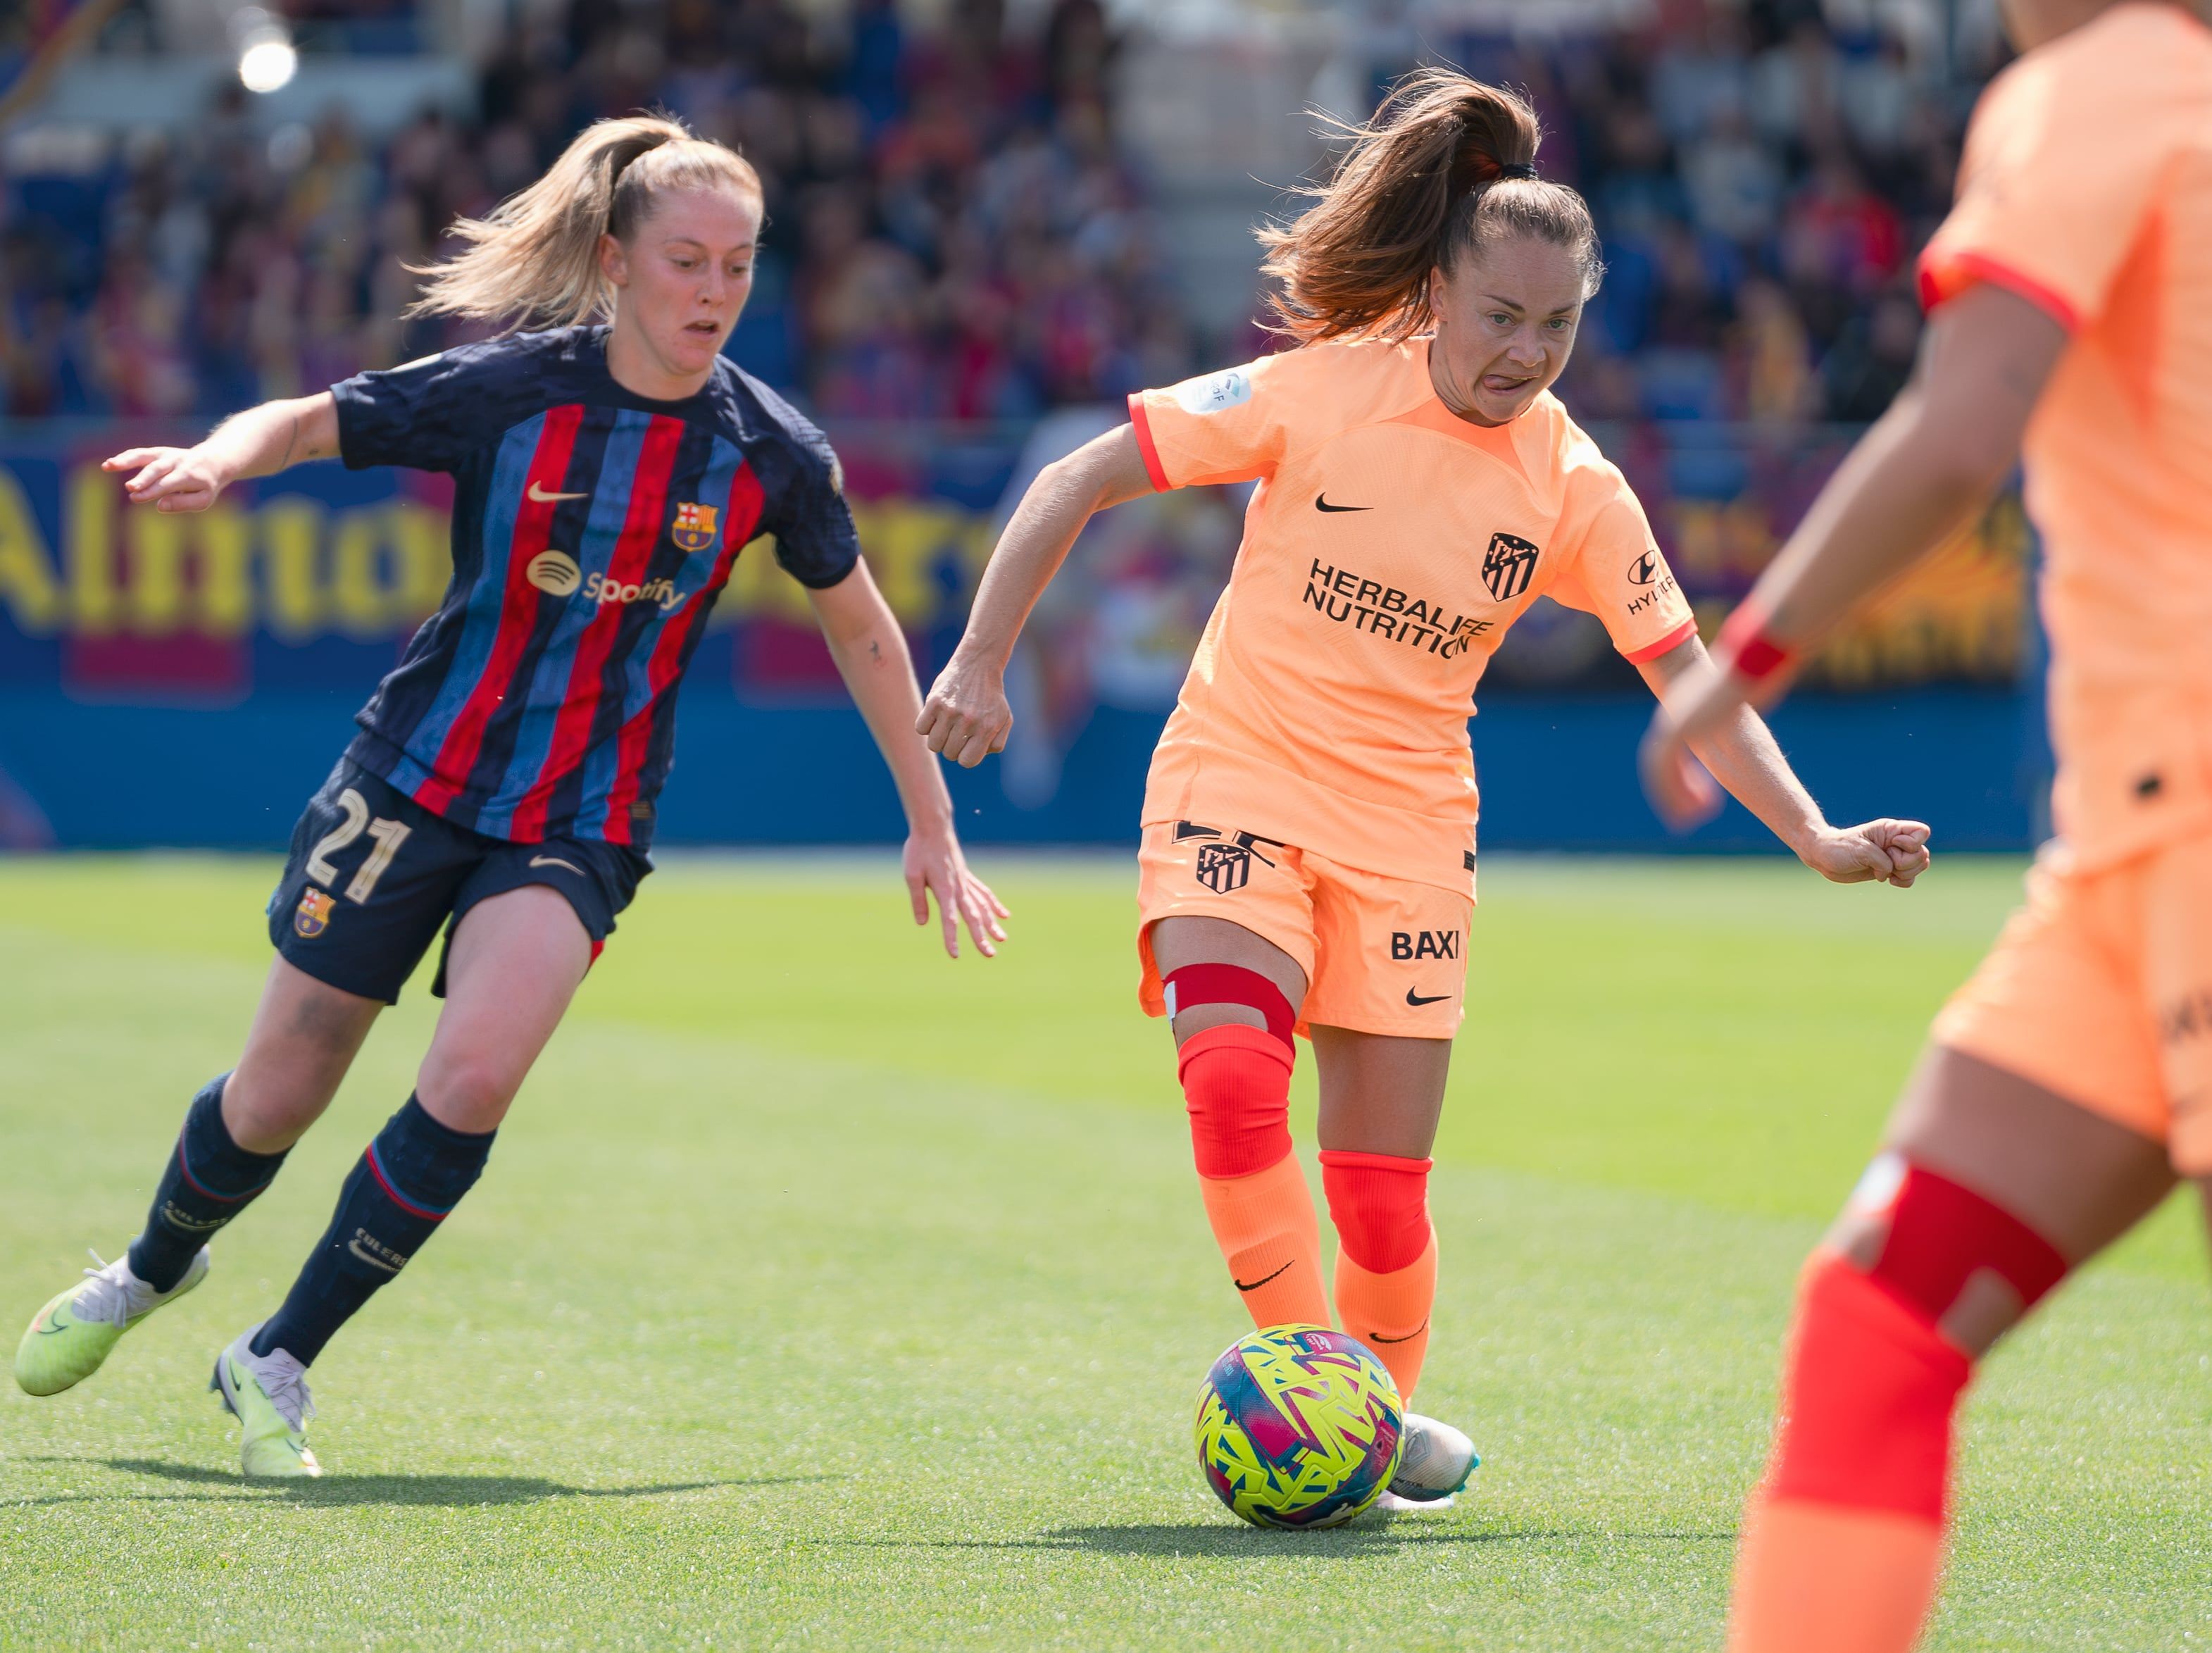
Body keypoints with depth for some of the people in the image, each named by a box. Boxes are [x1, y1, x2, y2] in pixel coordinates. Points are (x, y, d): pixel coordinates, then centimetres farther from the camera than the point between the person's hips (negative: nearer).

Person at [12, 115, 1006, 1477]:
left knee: (475, 1078, -24)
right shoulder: (505, 391, -11)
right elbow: (308, 421, -2)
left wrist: (933, 829, 12)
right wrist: (216, 463, -25)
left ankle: (280, 1362, -4)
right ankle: (155, 1270, 42)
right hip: (416, 785, 0)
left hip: (585, 827, 1)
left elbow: (862, 630, 8)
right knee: (275, 1103, 6)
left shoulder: (772, 454, -6)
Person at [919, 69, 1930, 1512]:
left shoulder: (1573, 489, -3)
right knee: (1232, 1078, -27)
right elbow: (1083, 481, -8)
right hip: (1240, 781, -2)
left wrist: (1812, 835, -8)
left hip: (1406, 822, 3)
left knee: (1383, 1179, 0)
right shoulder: (1321, 391, -12)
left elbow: (1687, 673, 2)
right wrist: (983, 659, -13)